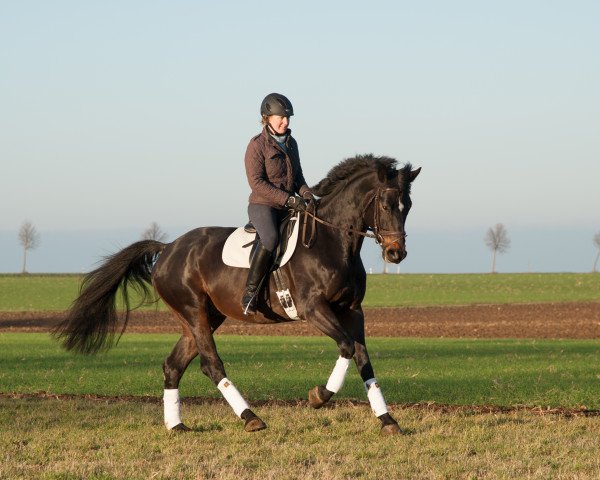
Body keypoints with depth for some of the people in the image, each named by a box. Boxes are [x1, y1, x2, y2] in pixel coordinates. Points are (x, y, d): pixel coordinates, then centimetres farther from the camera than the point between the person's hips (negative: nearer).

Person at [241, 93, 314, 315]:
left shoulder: (291, 143, 14)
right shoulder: (257, 145, -8)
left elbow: (297, 174, 23)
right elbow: (256, 182, -15)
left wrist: (305, 192, -1)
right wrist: (288, 199, -21)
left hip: (289, 207, 8)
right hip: (262, 205, -8)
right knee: (270, 238, -36)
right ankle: (250, 292, -31)